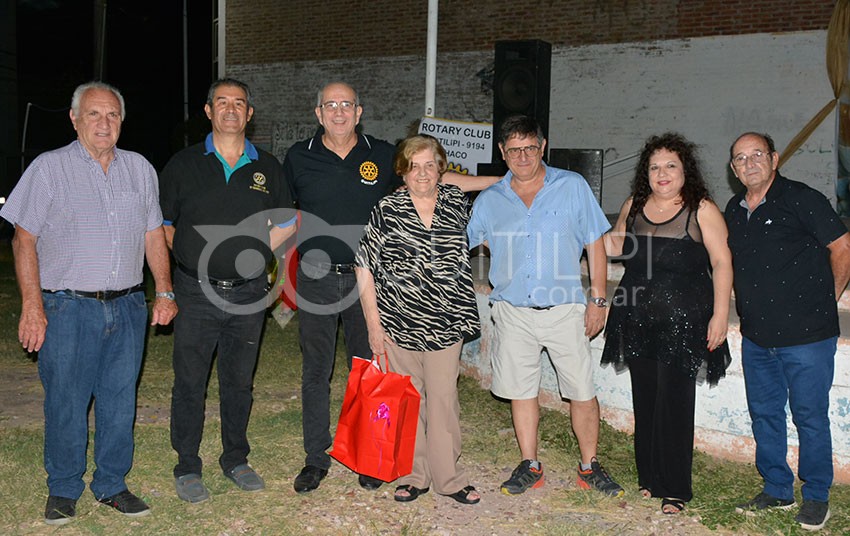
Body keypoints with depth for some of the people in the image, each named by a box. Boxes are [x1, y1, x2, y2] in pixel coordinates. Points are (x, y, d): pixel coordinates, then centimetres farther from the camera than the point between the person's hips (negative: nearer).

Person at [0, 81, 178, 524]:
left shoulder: (140, 169, 11)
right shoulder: (49, 168, 0)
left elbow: (154, 236, 15)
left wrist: (164, 291, 8)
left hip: (128, 307, 3)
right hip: (68, 308, -3)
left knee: (120, 401, 9)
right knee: (65, 403, 3)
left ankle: (111, 484, 24)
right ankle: (63, 490, 20)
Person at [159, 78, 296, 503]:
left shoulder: (266, 168, 7)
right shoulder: (183, 164, 2)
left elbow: (287, 222, 15)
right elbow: (161, 222, 9)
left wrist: (254, 253, 8)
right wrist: (191, 257, 4)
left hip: (248, 294, 2)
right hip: (197, 293, -2)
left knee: (239, 381, 12)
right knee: (190, 382, 3)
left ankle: (235, 460, 27)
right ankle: (187, 468, 17)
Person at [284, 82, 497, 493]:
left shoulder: (382, 155, 4)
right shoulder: (299, 157, 4)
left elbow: (436, 178, 10)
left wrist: (503, 181, 9)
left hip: (365, 279, 0)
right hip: (315, 279, 0)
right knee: (315, 373, 6)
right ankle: (316, 459, 19)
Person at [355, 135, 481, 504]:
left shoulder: (457, 203, 4)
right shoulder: (386, 211, -4)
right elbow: (364, 268, -3)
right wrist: (373, 323, -5)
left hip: (445, 323, 1)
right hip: (399, 322, -1)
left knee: (443, 398, 3)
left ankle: (448, 478, 16)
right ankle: (414, 476, 22)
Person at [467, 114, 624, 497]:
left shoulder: (572, 187, 0)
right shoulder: (488, 201, 6)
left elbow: (595, 244, 2)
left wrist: (598, 299, -1)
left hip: (565, 308, -2)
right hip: (513, 311, 2)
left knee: (582, 392, 1)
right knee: (521, 391, 8)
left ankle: (589, 467, 18)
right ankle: (530, 466, 23)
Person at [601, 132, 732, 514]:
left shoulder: (702, 210, -5)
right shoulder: (634, 206, 10)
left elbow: (722, 262, -6)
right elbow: (616, 245, 26)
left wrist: (720, 314, -12)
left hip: (682, 323, -5)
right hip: (637, 321, 5)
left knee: (674, 404, -3)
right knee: (644, 401, 10)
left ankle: (675, 490, 10)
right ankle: (649, 478, 24)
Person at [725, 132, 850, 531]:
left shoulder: (801, 199, -10)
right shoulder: (734, 210, 9)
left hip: (806, 334, -6)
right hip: (756, 336, 6)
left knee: (810, 417, 4)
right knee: (764, 414, 13)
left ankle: (816, 496, 20)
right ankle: (777, 490, 28)